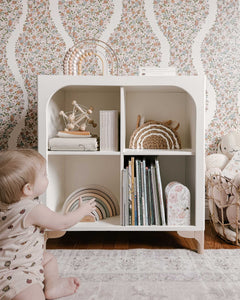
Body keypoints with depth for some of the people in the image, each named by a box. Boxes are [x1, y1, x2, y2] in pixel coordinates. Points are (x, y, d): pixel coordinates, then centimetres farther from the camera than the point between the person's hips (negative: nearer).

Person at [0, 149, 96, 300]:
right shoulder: (33, 210, -30)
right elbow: (63, 222, -16)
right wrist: (83, 210, 0)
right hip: (14, 273, -11)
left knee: (49, 258, 24)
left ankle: (52, 287, 31)